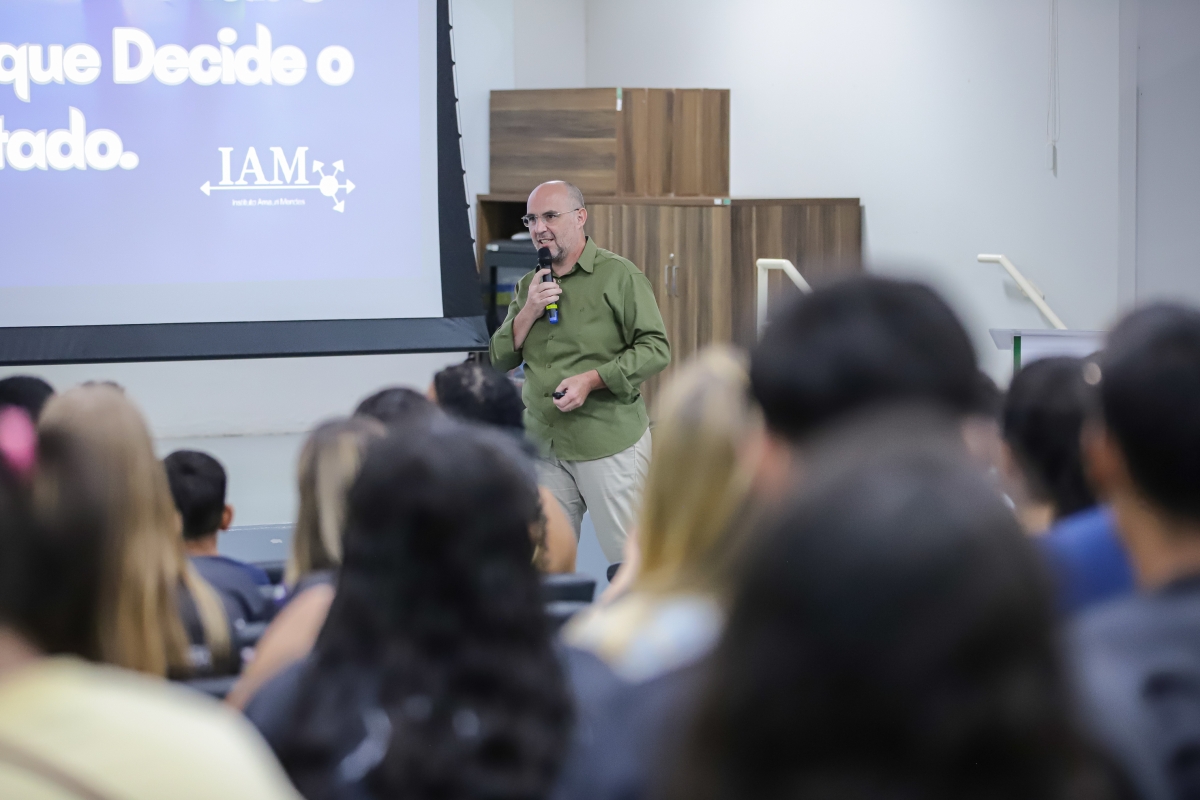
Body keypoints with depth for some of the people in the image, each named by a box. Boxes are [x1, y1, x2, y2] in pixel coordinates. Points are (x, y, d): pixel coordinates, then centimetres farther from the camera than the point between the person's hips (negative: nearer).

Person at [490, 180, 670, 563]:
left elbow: (655, 349, -10)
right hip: (543, 444, 6)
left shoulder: (618, 276, -5)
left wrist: (591, 380, -19)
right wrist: (528, 312, -5)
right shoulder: (528, 285, 14)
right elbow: (499, 360, 12)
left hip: (608, 442, -6)